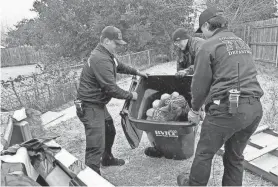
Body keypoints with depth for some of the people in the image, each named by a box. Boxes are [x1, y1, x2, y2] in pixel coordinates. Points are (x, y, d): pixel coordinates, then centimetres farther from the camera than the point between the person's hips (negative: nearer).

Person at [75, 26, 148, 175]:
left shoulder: (107, 55, 9)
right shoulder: (101, 60, -25)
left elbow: (119, 66, 29)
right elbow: (111, 89, -26)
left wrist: (136, 72, 27)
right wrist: (130, 95, -11)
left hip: (99, 104, 11)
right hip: (90, 107, -11)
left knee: (109, 131, 26)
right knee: (96, 145, -10)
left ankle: (107, 158, 48)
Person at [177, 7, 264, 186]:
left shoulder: (209, 46, -5)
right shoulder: (242, 43, 16)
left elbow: (200, 83, -5)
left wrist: (195, 109, 9)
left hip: (227, 109, -7)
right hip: (254, 108, 7)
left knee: (204, 152, 14)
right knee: (235, 156, 22)